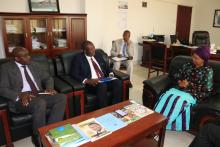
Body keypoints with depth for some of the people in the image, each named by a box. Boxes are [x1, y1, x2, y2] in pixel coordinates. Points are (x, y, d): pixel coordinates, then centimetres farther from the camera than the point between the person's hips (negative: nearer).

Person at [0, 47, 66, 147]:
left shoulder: (33, 65, 16)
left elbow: (47, 78, 18)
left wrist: (49, 88, -4)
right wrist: (19, 95, -23)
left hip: (40, 95, 5)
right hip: (22, 99, -5)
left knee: (62, 97, -20)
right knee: (40, 103, -37)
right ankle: (38, 136, -13)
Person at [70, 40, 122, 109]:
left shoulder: (98, 55, 18)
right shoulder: (78, 58, 1)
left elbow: (106, 66, 24)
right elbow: (74, 74, -8)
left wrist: (110, 73, 1)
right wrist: (88, 81, -23)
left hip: (104, 80, 6)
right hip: (91, 83, -5)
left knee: (118, 82, -23)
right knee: (102, 86, -36)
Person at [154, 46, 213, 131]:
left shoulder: (208, 71, 1)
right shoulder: (188, 65, 14)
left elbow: (207, 90, -6)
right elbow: (176, 76, 17)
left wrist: (190, 85, -11)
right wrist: (179, 82, -5)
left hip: (193, 94, -4)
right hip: (179, 89, 4)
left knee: (179, 100, -36)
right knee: (166, 96, -29)